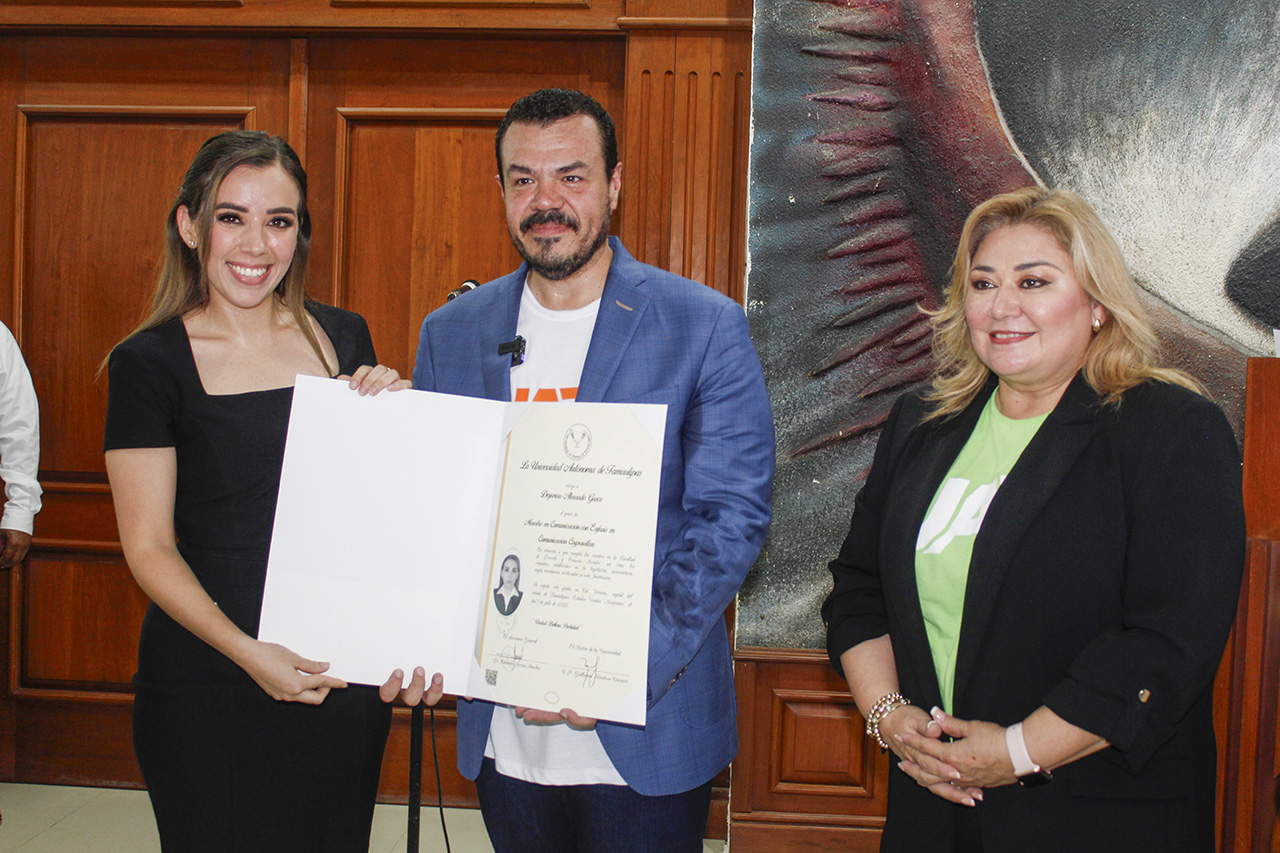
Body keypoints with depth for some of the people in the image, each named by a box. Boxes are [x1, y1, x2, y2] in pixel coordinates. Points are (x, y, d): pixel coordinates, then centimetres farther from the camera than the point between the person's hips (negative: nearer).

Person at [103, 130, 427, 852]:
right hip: (206, 691, -3)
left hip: (347, 677, 4)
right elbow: (149, 547, -9)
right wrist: (245, 651, -22)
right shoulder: (149, 362, -7)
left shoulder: (344, 338, 5)